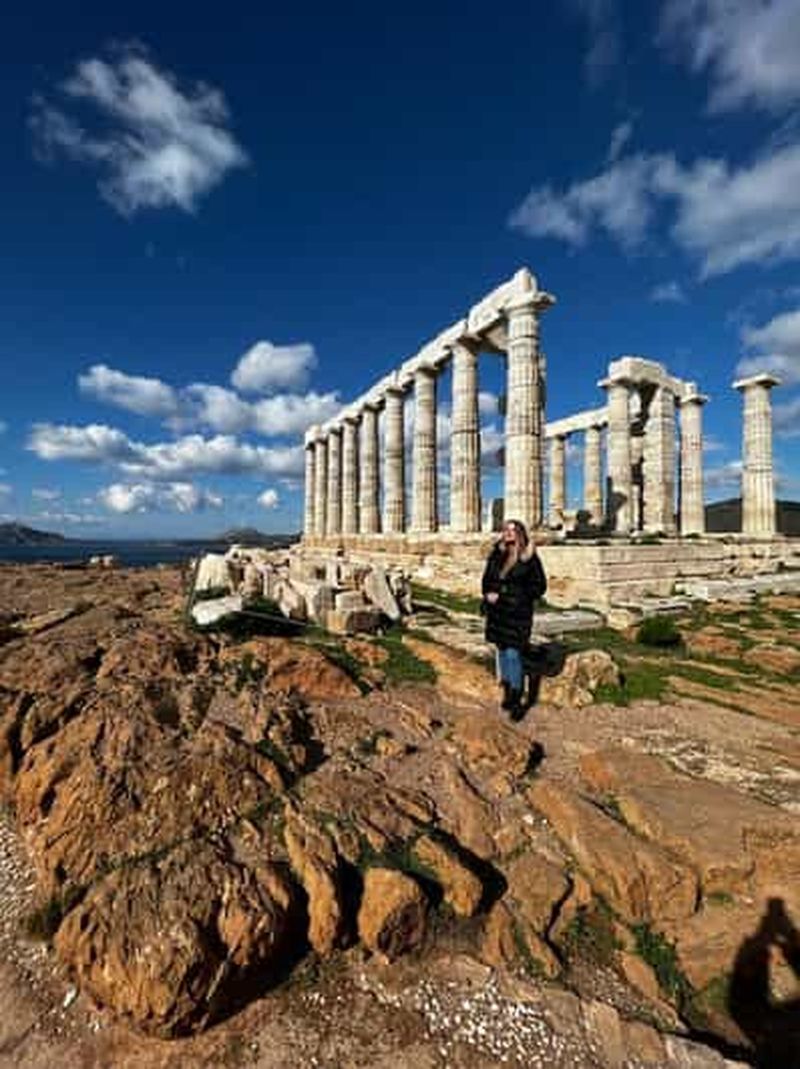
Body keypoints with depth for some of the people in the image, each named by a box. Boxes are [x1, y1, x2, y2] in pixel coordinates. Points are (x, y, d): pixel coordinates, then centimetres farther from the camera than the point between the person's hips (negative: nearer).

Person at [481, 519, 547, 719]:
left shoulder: (528, 557, -8)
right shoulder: (496, 554, 7)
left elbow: (539, 586, -6)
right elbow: (486, 579, 14)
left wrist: (514, 596, -12)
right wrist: (488, 594, -5)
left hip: (517, 613, -5)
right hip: (497, 611, 6)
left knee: (513, 654, -7)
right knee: (502, 652, 14)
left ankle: (516, 701, 6)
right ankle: (507, 694, 29)